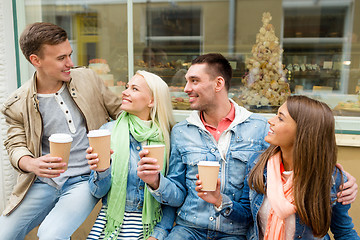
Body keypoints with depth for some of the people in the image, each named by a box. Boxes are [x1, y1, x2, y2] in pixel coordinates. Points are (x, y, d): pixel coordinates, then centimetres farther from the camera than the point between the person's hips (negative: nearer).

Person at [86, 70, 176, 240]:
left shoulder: (165, 138, -4)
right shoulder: (108, 131, -4)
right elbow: (98, 192, -2)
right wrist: (102, 170, -21)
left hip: (150, 225, 0)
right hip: (113, 221, 0)